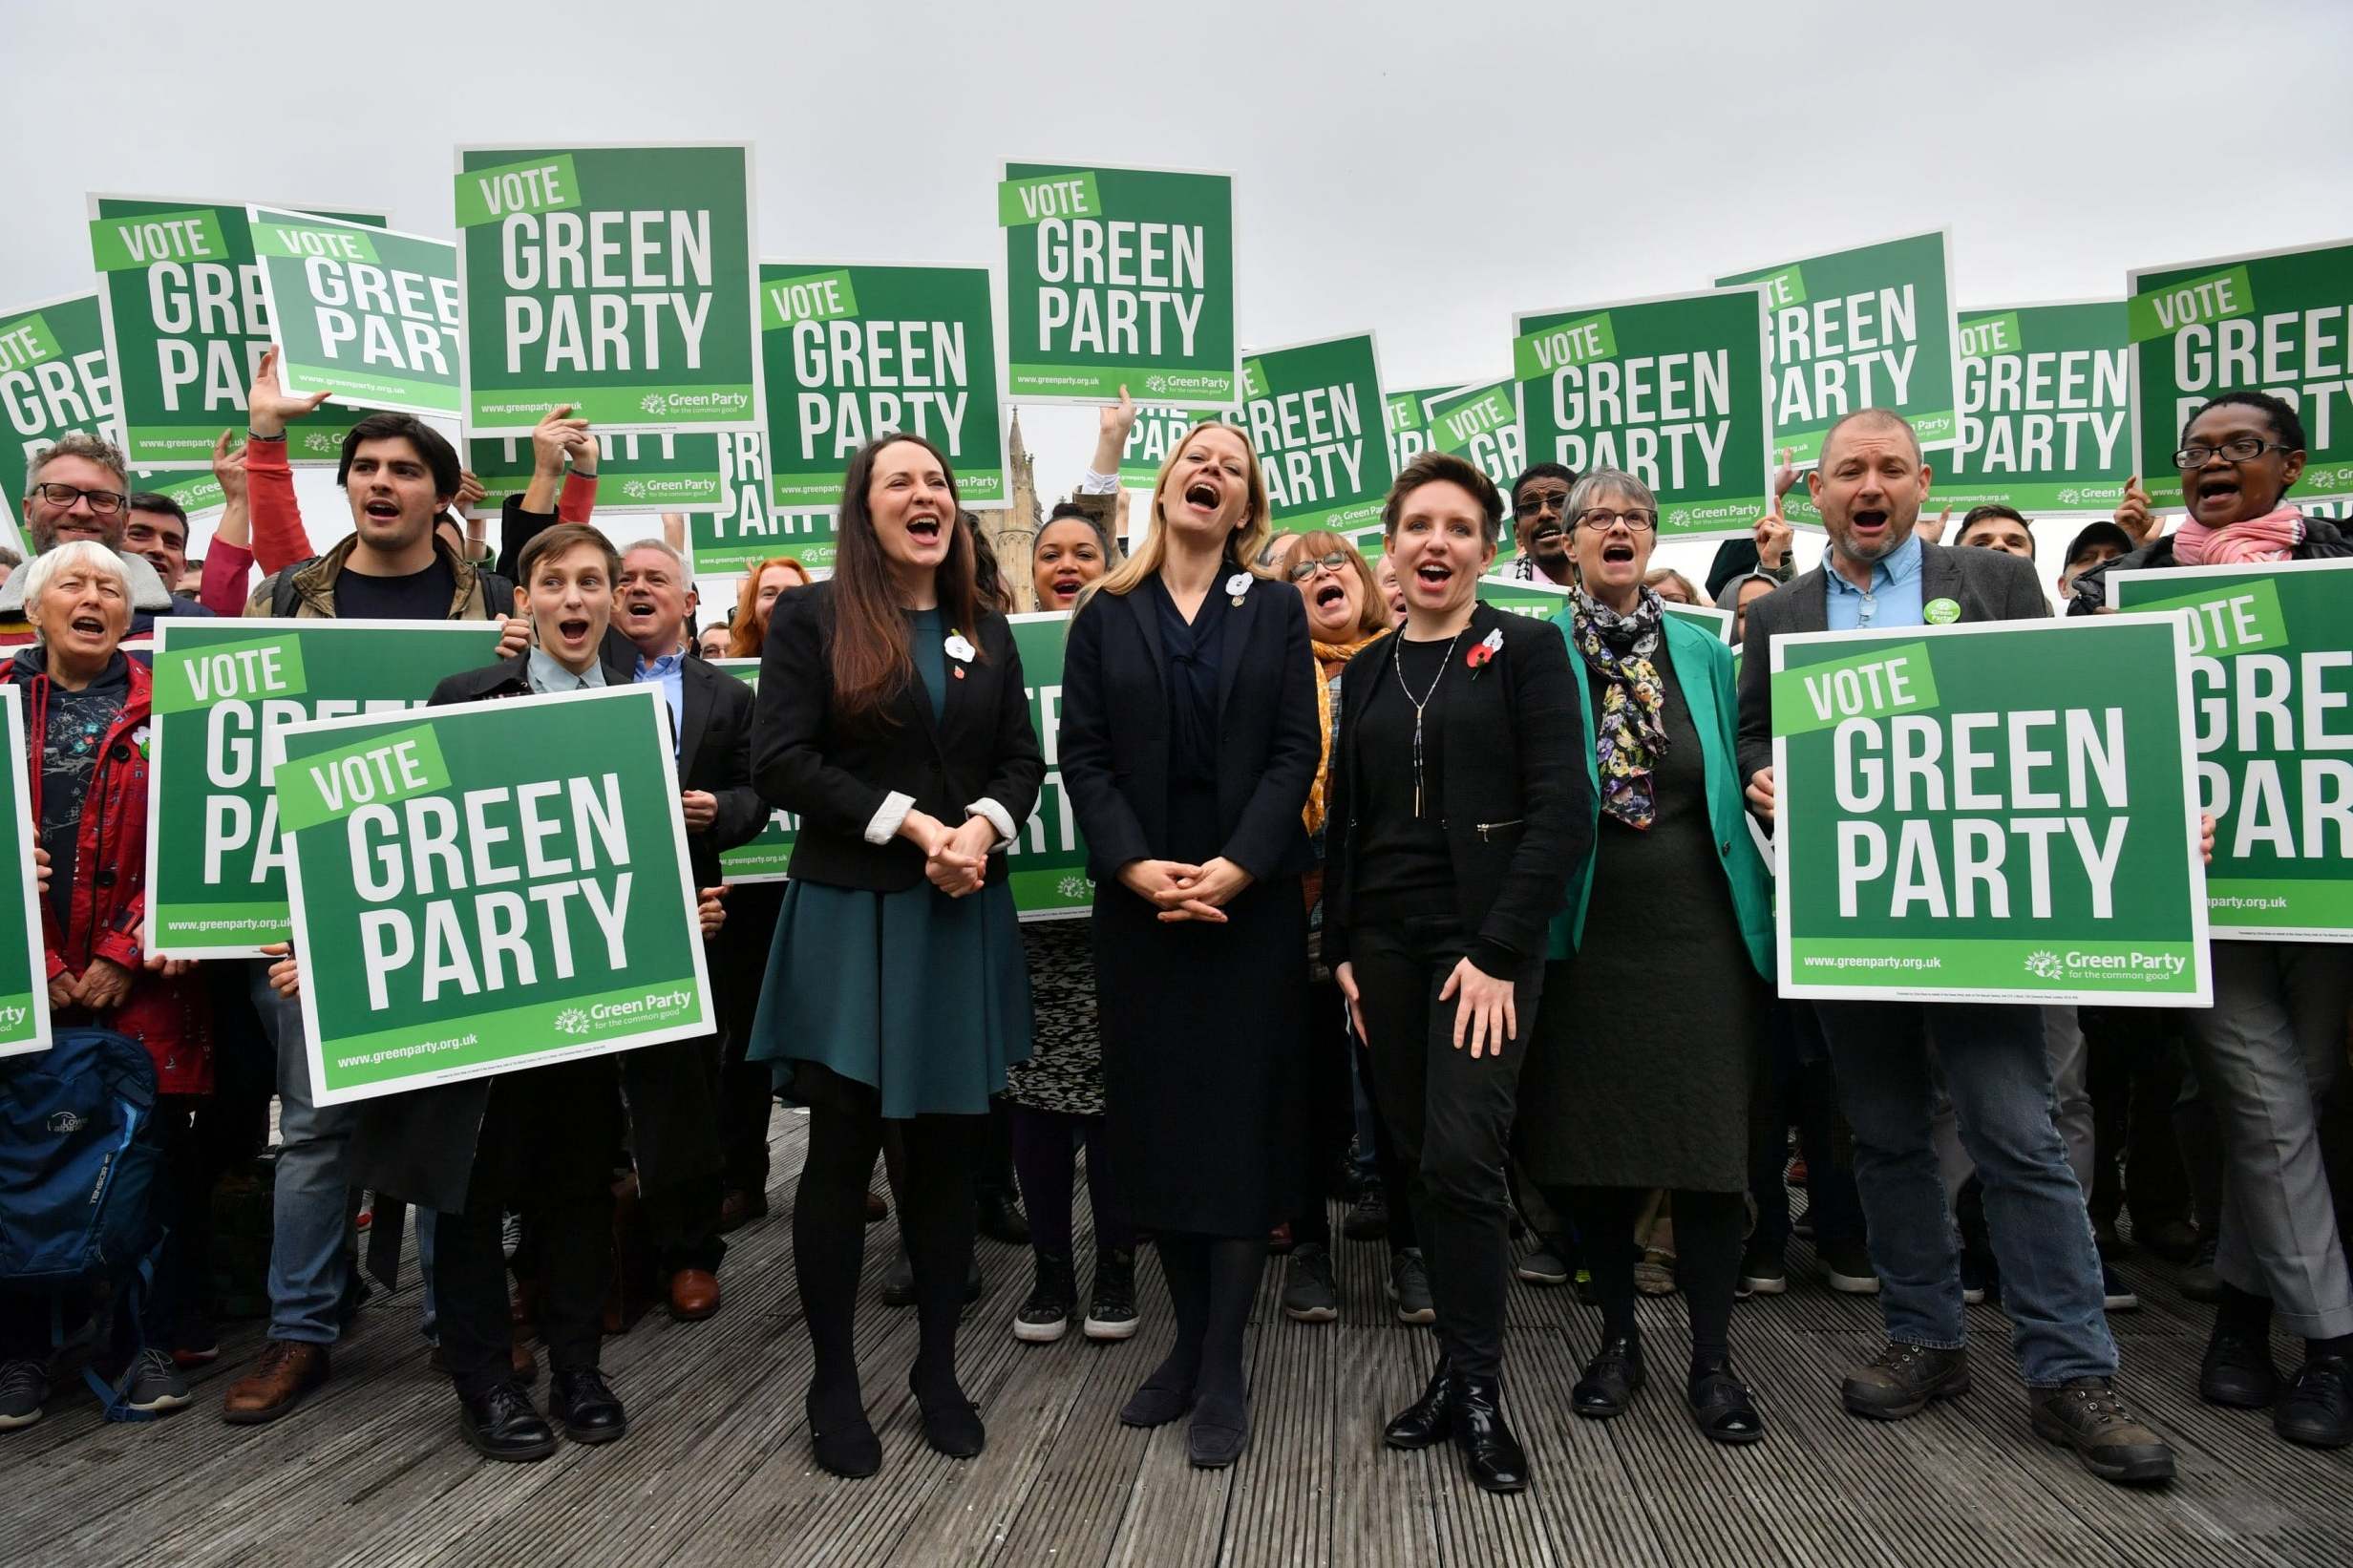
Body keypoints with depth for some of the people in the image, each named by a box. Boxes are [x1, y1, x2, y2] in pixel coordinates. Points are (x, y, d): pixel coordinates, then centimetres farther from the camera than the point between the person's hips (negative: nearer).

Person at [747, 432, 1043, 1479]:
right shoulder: (811, 617, -2)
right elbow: (781, 762, -10)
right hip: (850, 913, -4)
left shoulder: (986, 633, 11)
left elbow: (1023, 761, 10)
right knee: (843, 1148, 3)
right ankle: (832, 1382, 21)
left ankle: (938, 1369, 26)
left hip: (963, 917, 4)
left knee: (950, 1144, 10)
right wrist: (913, 824, -16)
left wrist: (982, 828, -11)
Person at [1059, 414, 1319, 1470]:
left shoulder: (1276, 610, 7)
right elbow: (1083, 756, 0)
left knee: (1241, 1115, 0)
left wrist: (1237, 866, -15)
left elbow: (1295, 751, -2)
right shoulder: (1105, 616, 8)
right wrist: (1136, 866, -14)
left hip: (1253, 897, -1)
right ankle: (1188, 1338, 22)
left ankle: (1222, 1370, 10)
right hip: (1138, 898, 1)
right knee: (1155, 1113, 5)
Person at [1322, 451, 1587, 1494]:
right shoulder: (1367, 671, 13)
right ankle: (1454, 1366, 22)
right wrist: (1340, 947, 6)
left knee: (1461, 1160, -10)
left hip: (1486, 944, -4)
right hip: (1385, 944, 5)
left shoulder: (1525, 650, -1)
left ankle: (1478, 1389, 8)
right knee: (1415, 1161, 8)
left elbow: (1560, 813, -9)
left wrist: (1499, 952, -15)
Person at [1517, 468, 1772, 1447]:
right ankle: (1618, 1336, 25)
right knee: (1591, 1143, 6)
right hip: (1588, 933, -1)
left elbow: (1735, 781, 15)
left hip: (1700, 926, 1)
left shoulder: (1704, 652, 8)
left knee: (1709, 1141, 2)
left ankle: (1713, 1357, 17)